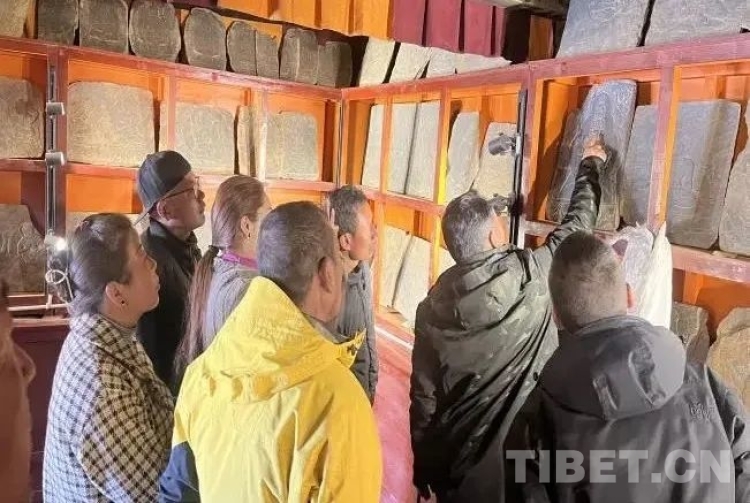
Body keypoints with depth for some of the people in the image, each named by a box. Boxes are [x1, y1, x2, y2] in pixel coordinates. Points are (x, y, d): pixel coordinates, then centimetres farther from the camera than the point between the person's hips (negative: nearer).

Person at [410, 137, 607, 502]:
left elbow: (423, 395, -2)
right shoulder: (531, 274, -16)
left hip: (454, 462, 2)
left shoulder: (432, 306, -8)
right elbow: (578, 224, 1)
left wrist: (423, 466, 11)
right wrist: (592, 164, 18)